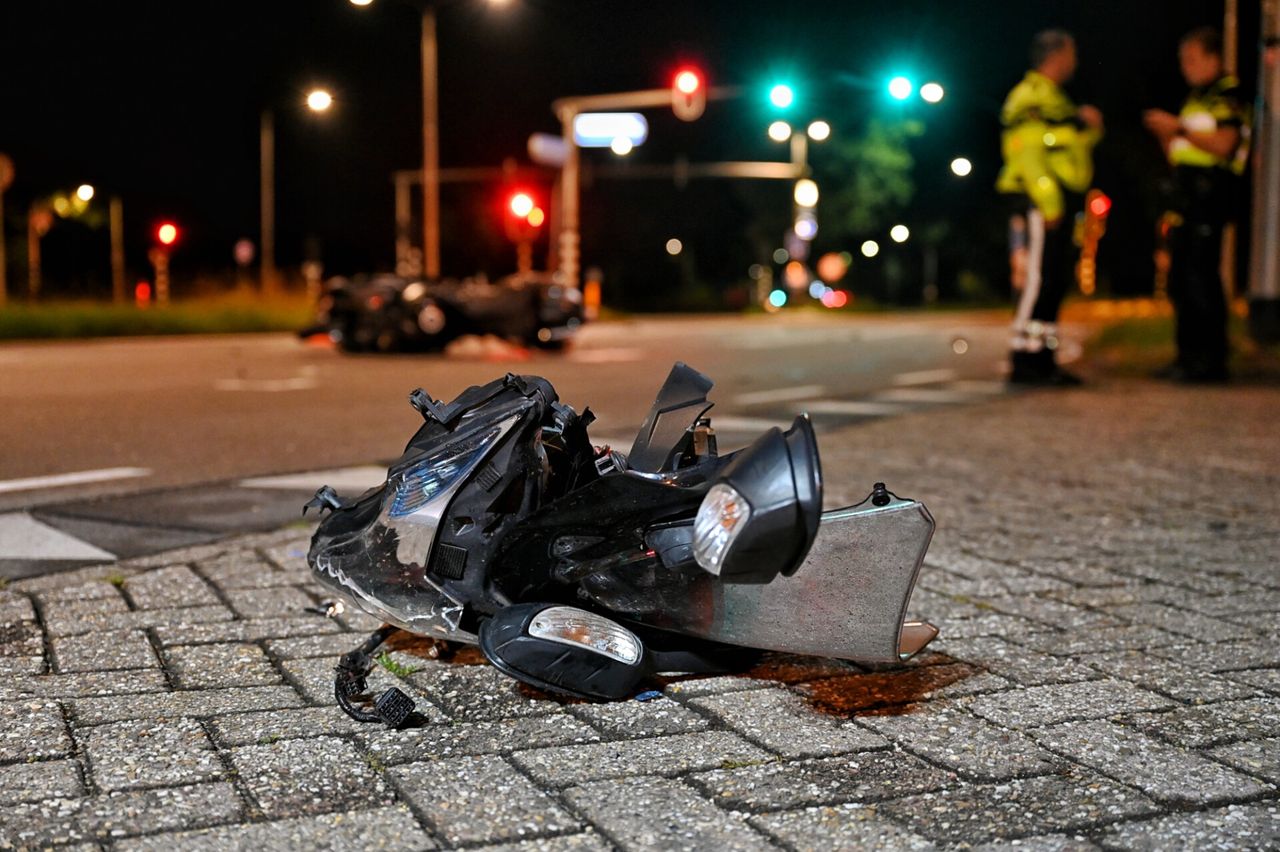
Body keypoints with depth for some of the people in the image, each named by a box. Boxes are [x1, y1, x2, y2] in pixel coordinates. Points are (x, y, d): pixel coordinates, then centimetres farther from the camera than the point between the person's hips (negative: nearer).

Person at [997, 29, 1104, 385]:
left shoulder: (1055, 99, 24)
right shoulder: (1030, 96, -8)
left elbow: (1073, 146, 29)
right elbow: (1026, 153, -17)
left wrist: (1088, 126, 10)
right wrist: (1047, 202, -21)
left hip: (1057, 205, 10)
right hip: (1039, 204, -10)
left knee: (1055, 282, 10)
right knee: (1037, 279, -11)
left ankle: (1043, 359, 14)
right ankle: (1023, 362, -9)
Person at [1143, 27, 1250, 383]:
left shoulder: (1228, 94, -4)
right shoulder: (1196, 98, 23)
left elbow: (1224, 144, -17)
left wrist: (1180, 128, -15)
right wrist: (1165, 134, 6)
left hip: (1211, 191, -9)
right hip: (1186, 198, 9)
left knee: (1201, 277, -12)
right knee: (1179, 280, 9)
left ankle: (1212, 359, -9)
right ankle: (1189, 356, 15)